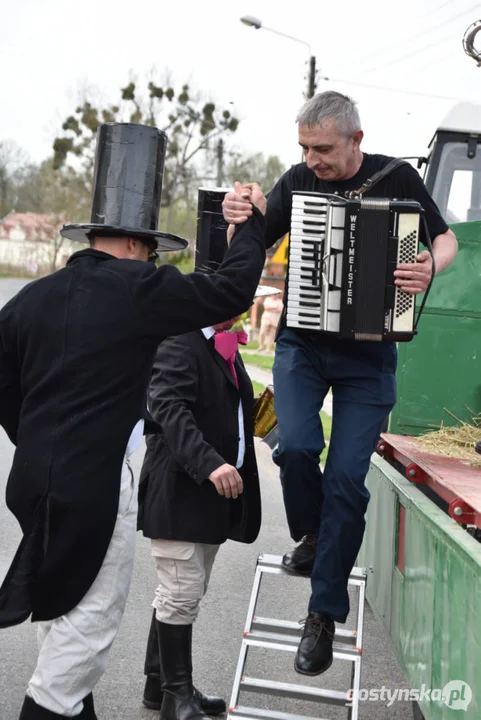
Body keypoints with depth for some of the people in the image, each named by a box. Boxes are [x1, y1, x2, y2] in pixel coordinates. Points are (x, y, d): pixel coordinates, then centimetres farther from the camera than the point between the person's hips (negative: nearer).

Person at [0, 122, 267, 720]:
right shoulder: (141, 290, -12)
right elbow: (232, 290, -9)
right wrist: (253, 222, 6)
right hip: (97, 482, -8)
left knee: (63, 606, 22)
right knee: (90, 615, 5)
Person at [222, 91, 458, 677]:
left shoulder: (397, 179, -3)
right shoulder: (297, 182, 0)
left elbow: (446, 238, 7)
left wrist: (430, 267, -17)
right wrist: (237, 222, -18)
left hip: (367, 353, -1)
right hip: (302, 342, 1)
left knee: (346, 477, -5)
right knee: (295, 446, -21)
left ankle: (324, 613, 7)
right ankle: (310, 537, 12)